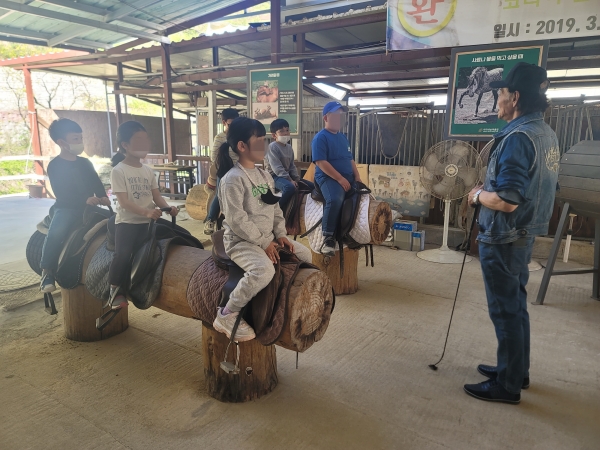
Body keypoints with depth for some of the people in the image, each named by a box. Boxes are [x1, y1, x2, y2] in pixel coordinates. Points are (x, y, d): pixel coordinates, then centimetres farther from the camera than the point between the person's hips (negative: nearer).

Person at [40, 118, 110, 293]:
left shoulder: (85, 163, 15)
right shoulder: (54, 166, -2)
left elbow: (97, 183, 12)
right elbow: (61, 194, -11)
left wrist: (103, 197, -9)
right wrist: (85, 199, -24)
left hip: (89, 207, 5)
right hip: (66, 208, -5)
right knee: (55, 233, -33)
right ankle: (47, 272, -19)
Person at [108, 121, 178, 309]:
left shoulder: (148, 171, 11)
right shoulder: (119, 171, -7)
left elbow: (157, 196, 9)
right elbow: (124, 202, -16)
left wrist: (168, 208, -13)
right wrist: (146, 211, -31)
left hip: (147, 222, 5)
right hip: (127, 222, -5)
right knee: (123, 255, -18)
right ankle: (115, 290, 1)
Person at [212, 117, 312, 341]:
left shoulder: (265, 176, 11)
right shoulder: (232, 179, -17)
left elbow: (275, 209, 15)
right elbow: (237, 220, -22)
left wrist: (280, 235, 1)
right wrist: (263, 243, -19)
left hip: (268, 238, 9)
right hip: (241, 241, -9)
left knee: (305, 254, 10)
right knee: (264, 270, -35)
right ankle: (227, 315, -16)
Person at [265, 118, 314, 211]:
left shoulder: (289, 147, 13)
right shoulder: (272, 146, -12)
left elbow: (292, 166, 15)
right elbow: (277, 167, -19)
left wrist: (297, 179, 1)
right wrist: (290, 180, -23)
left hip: (287, 175, 9)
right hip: (275, 176, -8)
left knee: (312, 186, 3)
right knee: (290, 187, -40)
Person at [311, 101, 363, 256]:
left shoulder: (343, 137, 19)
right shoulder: (320, 137, -6)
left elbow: (350, 159, 23)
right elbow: (321, 162, -16)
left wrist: (357, 177, 7)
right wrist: (340, 179, -20)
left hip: (348, 177, 9)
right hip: (328, 177, -8)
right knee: (335, 199, -36)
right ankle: (329, 238, -25)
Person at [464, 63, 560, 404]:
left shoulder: (517, 138, -22)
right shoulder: (547, 134, 8)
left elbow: (506, 201, -29)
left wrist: (479, 195, -10)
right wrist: (490, 190, 14)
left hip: (503, 239, -9)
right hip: (525, 234, 9)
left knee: (505, 311, 3)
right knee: (516, 306, 19)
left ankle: (508, 385, 18)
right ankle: (517, 371, 35)